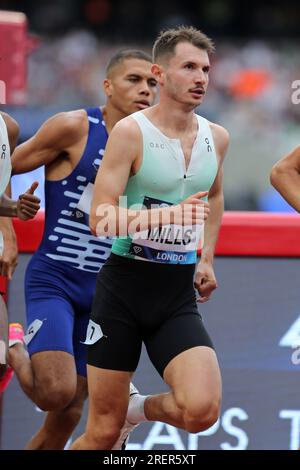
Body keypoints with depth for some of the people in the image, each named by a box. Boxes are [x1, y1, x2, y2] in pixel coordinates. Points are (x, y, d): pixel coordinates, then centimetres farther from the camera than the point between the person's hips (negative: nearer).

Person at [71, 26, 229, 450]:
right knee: (103, 432, 1)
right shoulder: (131, 132, -10)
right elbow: (100, 219, -17)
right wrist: (171, 213, -29)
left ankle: (143, 409, 14)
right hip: (125, 286, -4)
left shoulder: (216, 137, 6)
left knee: (202, 410, -19)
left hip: (179, 293, 4)